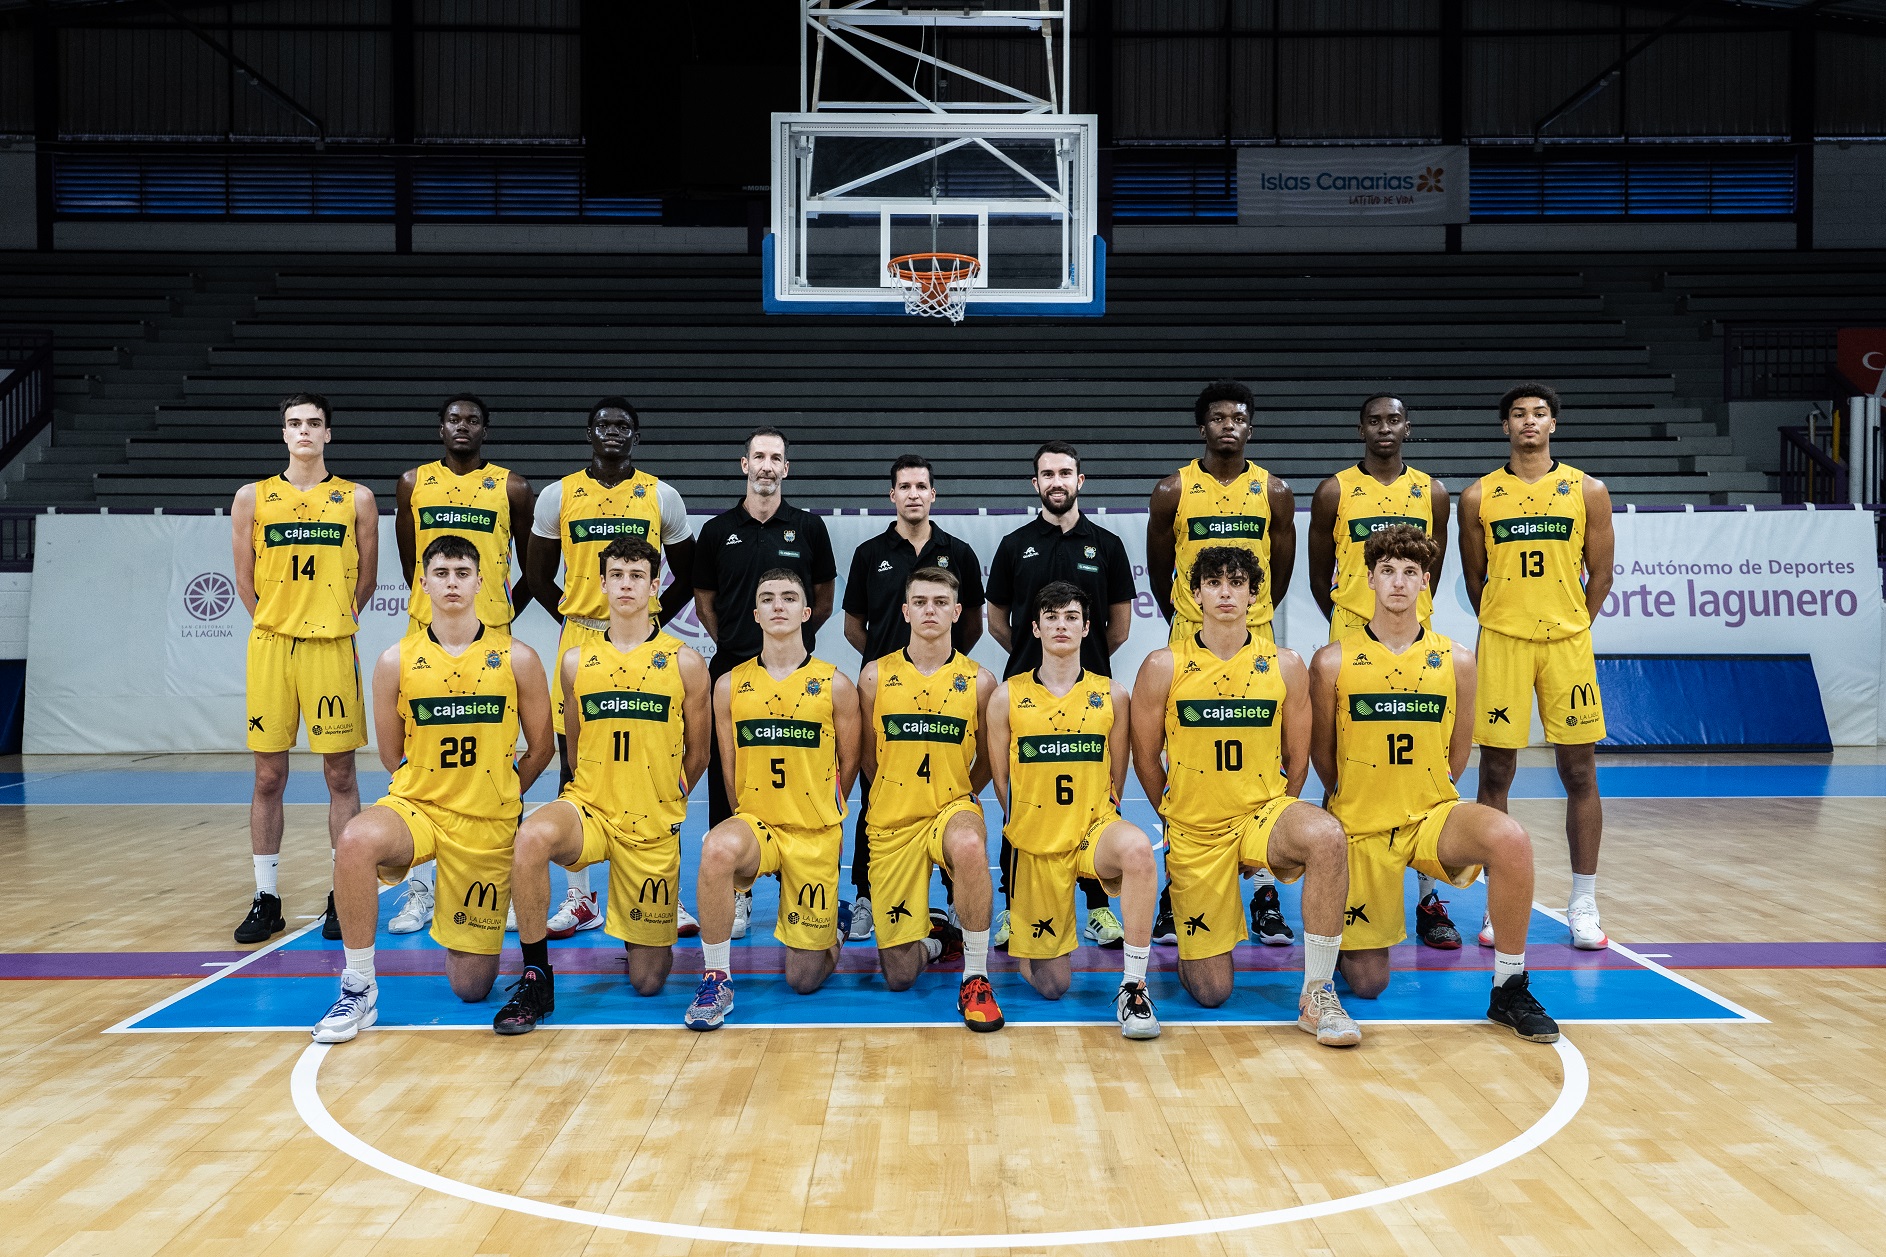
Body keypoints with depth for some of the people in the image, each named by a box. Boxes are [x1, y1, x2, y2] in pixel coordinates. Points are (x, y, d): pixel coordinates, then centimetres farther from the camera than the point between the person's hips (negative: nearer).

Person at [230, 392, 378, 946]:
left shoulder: (357, 499, 6)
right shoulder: (253, 498, 8)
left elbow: (365, 578, 10)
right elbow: (245, 579, 10)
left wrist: (334, 622, 8)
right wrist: (279, 623, 6)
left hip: (332, 647, -1)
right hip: (270, 647, 1)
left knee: (340, 774, 2)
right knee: (268, 776, 4)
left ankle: (343, 896, 11)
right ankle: (266, 897, 14)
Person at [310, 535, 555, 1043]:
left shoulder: (516, 658, -3)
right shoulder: (397, 662, -2)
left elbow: (541, 748, 7)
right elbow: (391, 754, 8)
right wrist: (437, 791, 6)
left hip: (489, 825, 0)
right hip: (415, 807, 0)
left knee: (471, 987, 1)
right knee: (356, 841, -38)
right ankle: (358, 991, -20)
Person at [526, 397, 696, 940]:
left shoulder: (662, 497, 5)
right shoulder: (558, 495, 5)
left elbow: (686, 575, 11)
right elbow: (538, 574, 12)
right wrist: (574, 618, 5)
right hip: (579, 640, 1)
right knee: (574, 765, 3)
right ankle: (579, 898, 14)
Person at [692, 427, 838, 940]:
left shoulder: (809, 527, 7)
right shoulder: (718, 530, 8)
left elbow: (824, 600, 13)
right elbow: (705, 603, 14)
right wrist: (737, 643, 5)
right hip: (732, 672, 1)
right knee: (728, 782, 1)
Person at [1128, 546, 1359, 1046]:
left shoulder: (1285, 666, -2)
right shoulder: (1163, 667, -6)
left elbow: (1297, 759, 8)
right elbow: (1146, 759, 4)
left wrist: (1275, 822, 12)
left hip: (1264, 812, 1)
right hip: (1194, 833, -1)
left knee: (1327, 837, -36)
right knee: (1211, 993, -1)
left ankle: (1317, 995, -22)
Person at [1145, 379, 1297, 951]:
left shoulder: (1274, 492, 5)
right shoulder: (1172, 491, 2)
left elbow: (1281, 571, 14)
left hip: (1255, 640, 1)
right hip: (1190, 642, -1)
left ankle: (1265, 890, 8)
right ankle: (1177, 892, 11)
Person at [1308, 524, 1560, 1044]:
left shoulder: (1455, 660, 0)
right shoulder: (1333, 662, -5)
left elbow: (1459, 752, 10)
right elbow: (1323, 757, 5)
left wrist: (1424, 800, 10)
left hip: (1433, 816, 1)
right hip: (1361, 826, -1)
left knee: (1510, 839, -33)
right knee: (1367, 984, 1)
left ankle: (1509, 991, -16)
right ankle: (1348, 938, 39)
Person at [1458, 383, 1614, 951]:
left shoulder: (1588, 492, 5)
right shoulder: (1478, 497, 4)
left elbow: (1600, 573, 8)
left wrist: (1570, 629, 8)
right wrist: (1504, 627, 10)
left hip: (1567, 641, 0)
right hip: (1501, 642, 0)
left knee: (1579, 772, 2)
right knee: (1496, 772, 1)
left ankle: (1583, 905, 12)